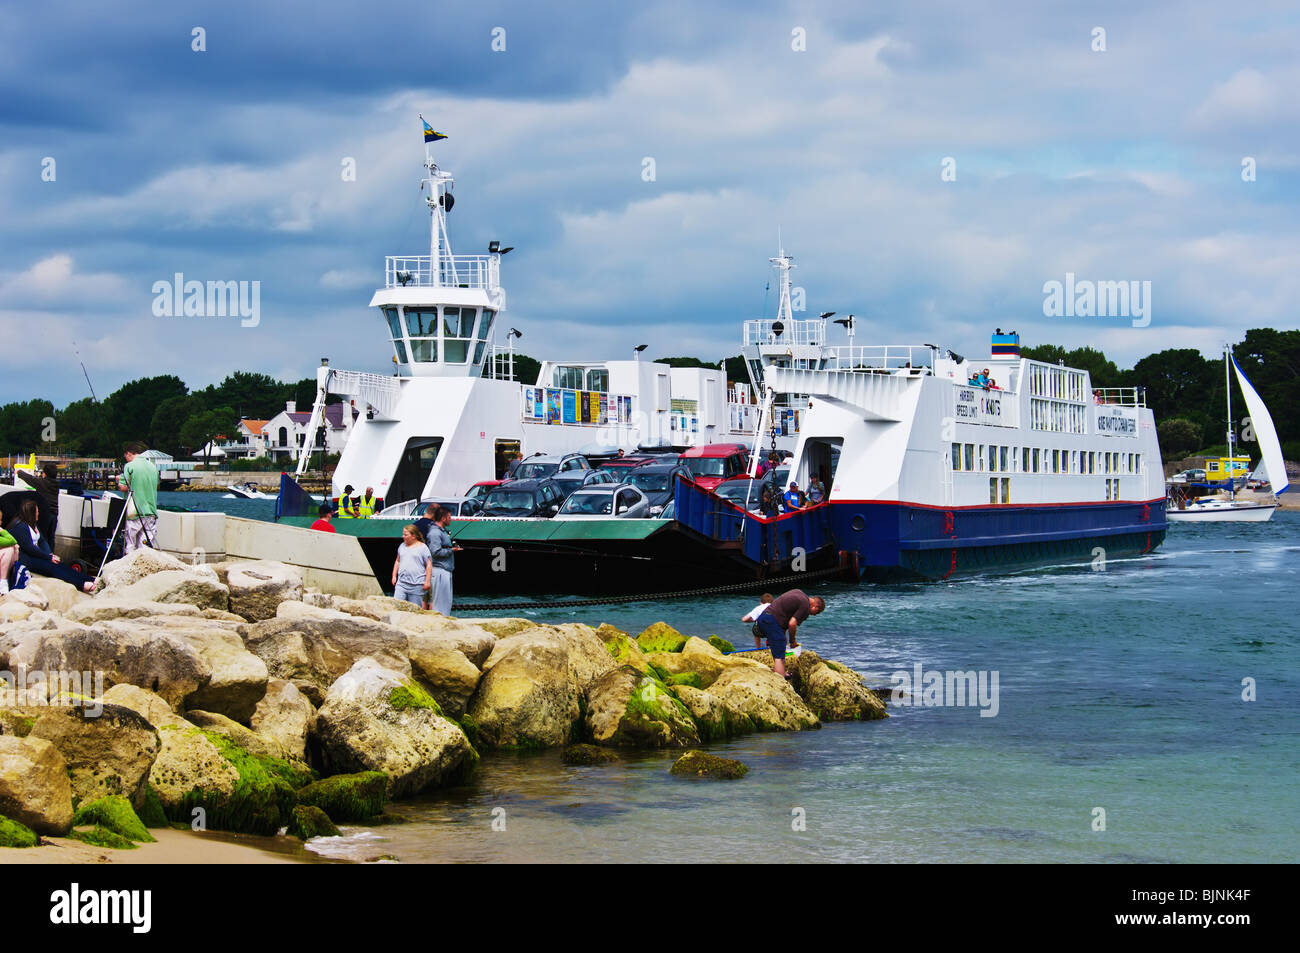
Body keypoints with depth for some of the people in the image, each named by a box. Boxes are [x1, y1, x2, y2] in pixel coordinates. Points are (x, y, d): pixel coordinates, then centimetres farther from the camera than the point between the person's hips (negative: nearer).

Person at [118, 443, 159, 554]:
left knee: (130, 546, 0)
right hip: (151, 511, 5)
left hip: (135, 512, -5)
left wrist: (119, 480, 11)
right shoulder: (152, 466, 12)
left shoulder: (129, 466, -6)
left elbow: (123, 487, -10)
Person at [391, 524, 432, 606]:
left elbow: (429, 565, -3)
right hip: (401, 583, 5)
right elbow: (397, 561, 25)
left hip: (416, 585, -5)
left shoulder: (423, 547, -2)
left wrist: (427, 581, -8)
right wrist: (394, 576, 17)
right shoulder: (402, 546, 14)